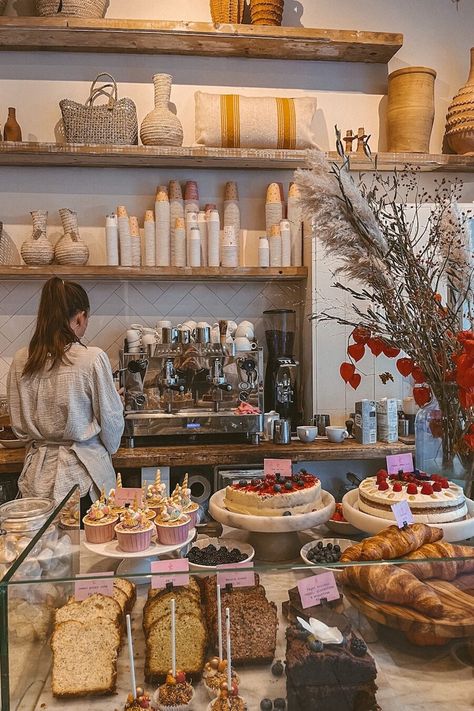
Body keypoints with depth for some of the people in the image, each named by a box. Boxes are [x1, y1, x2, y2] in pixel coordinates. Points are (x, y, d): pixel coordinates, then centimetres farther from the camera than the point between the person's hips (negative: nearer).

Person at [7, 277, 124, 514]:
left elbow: (18, 425, 6)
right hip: (82, 474, -4)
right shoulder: (93, 358, -16)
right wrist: (110, 448, 13)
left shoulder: (20, 361, -3)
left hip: (38, 474, 5)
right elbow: (111, 418, -7)